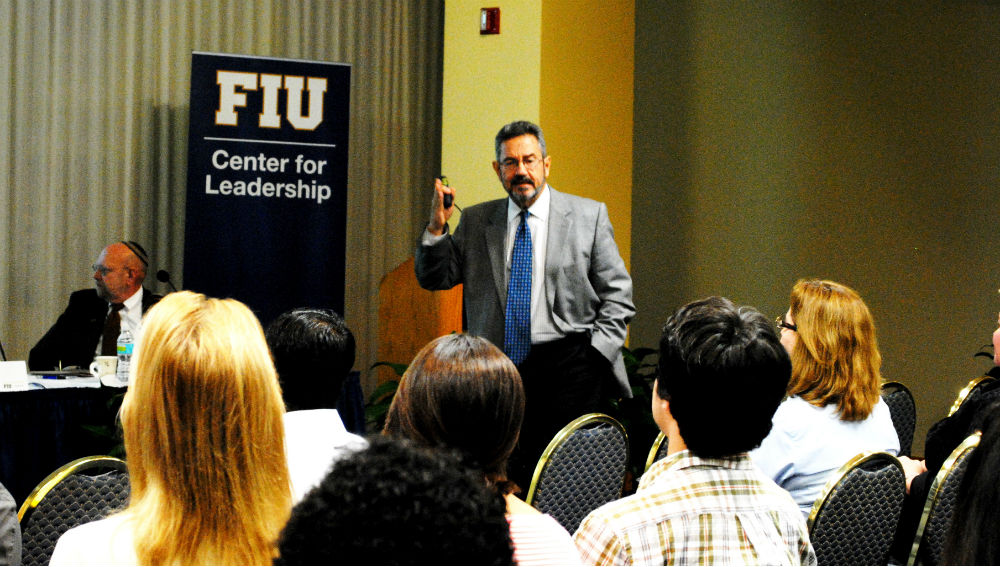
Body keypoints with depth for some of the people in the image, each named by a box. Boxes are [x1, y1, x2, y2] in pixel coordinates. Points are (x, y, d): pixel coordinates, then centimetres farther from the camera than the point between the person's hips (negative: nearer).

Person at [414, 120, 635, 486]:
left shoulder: (588, 216, 7)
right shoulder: (475, 222, 13)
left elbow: (618, 295, 7)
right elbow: (434, 278, 11)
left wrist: (594, 356, -4)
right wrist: (437, 226, -4)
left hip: (567, 373, -2)